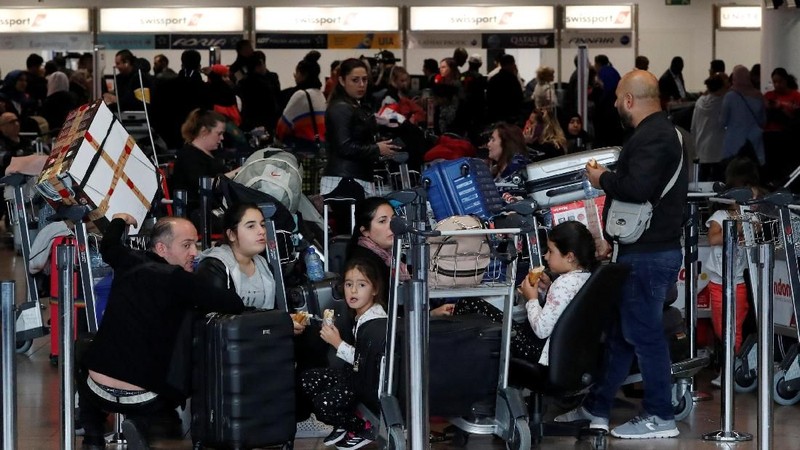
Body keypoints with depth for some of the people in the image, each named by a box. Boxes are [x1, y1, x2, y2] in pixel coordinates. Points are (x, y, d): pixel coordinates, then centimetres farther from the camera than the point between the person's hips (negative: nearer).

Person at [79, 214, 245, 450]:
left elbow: (108, 246, 29)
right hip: (141, 400, -5)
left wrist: (119, 221, 49)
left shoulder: (129, 263, 6)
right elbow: (236, 305, -12)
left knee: (85, 351, 37)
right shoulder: (178, 279, -10)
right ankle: (139, 423, 2)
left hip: (99, 392, 5)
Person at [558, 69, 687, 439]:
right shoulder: (661, 131, 16)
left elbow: (637, 188, -30)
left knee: (643, 333, -3)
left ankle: (660, 417, 4)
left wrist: (603, 179, -14)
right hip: (650, 247, 11)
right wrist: (611, 176, 13)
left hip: (648, 253, -11)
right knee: (620, 329, 16)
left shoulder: (652, 137, -19)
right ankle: (596, 408, 24)